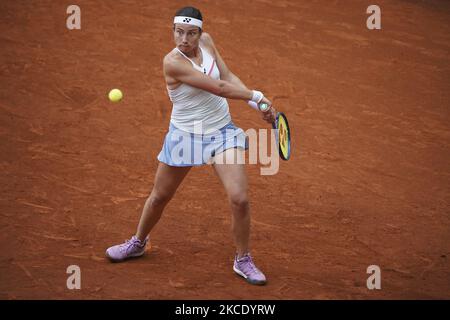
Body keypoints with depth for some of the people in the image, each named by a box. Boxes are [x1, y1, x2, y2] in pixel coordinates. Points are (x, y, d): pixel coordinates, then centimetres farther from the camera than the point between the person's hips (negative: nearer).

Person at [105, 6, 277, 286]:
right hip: (185, 135, -3)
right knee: (160, 197, 15)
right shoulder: (173, 62, -25)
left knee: (240, 199, -10)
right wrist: (256, 95, -19)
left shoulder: (206, 40, -7)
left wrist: (258, 104, -11)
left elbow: (228, 77, 0)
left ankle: (243, 261, 11)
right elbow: (219, 88, -26)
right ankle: (138, 243, 44)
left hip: (222, 131, 3)